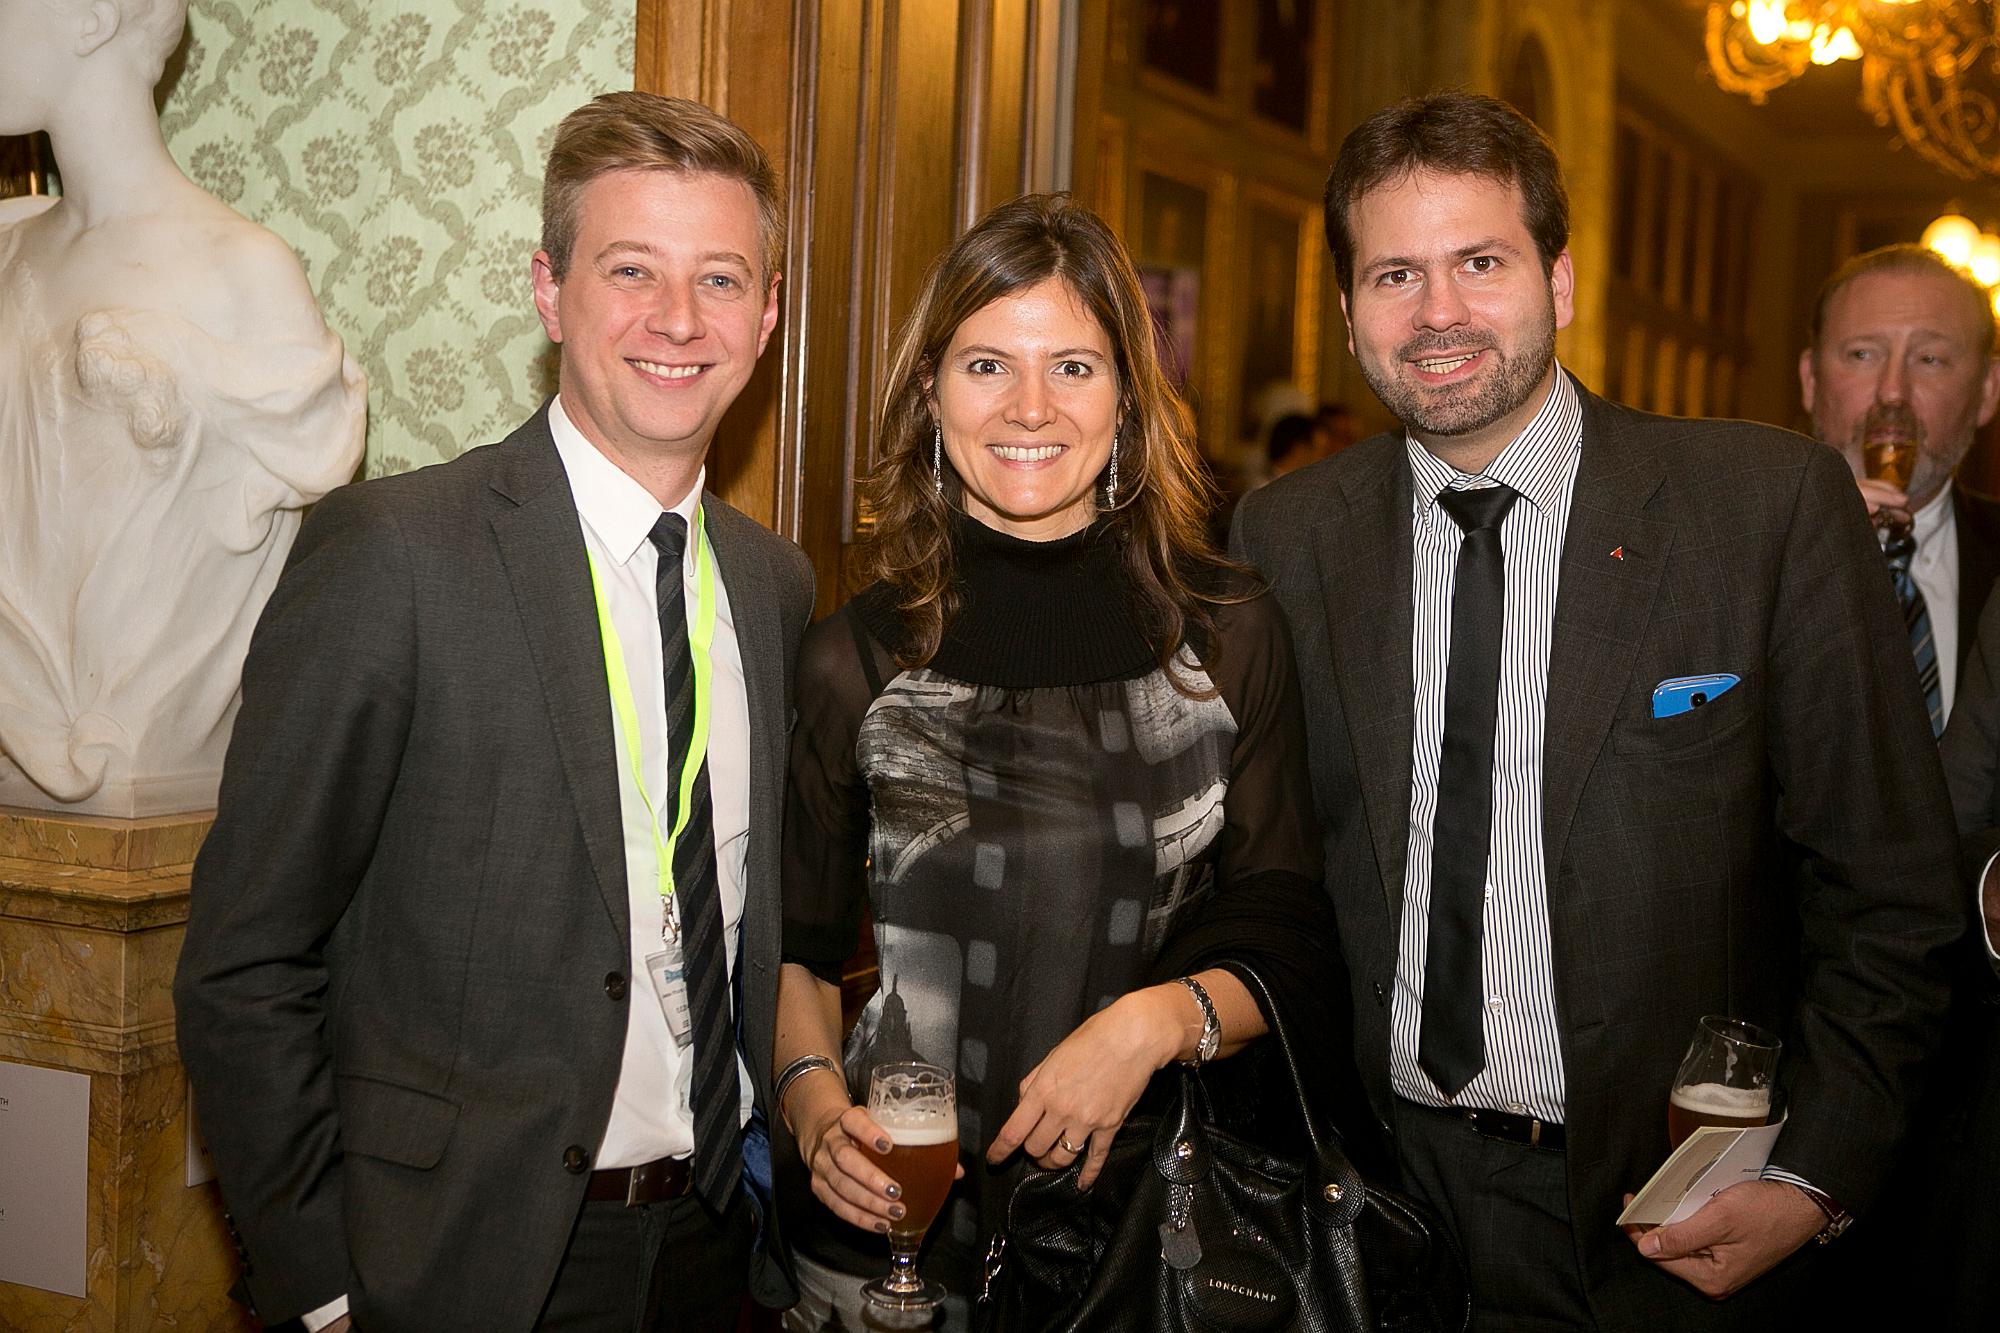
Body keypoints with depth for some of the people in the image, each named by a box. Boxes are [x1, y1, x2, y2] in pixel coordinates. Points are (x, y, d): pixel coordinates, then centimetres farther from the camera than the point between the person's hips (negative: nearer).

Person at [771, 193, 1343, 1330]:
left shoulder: (1232, 638, -3)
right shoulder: (852, 661, -3)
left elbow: (1288, 945, -1)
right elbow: (800, 946, 7)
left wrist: (1161, 1019, -18)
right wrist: (813, 1094, -10)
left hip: (1153, 1196, 1)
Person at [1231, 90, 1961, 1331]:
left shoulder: (1776, 504, -10)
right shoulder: (1286, 534, -2)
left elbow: (1889, 892, -6)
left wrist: (1814, 1182, -13)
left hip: (1670, 1226, -1)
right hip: (1377, 1191, 2)